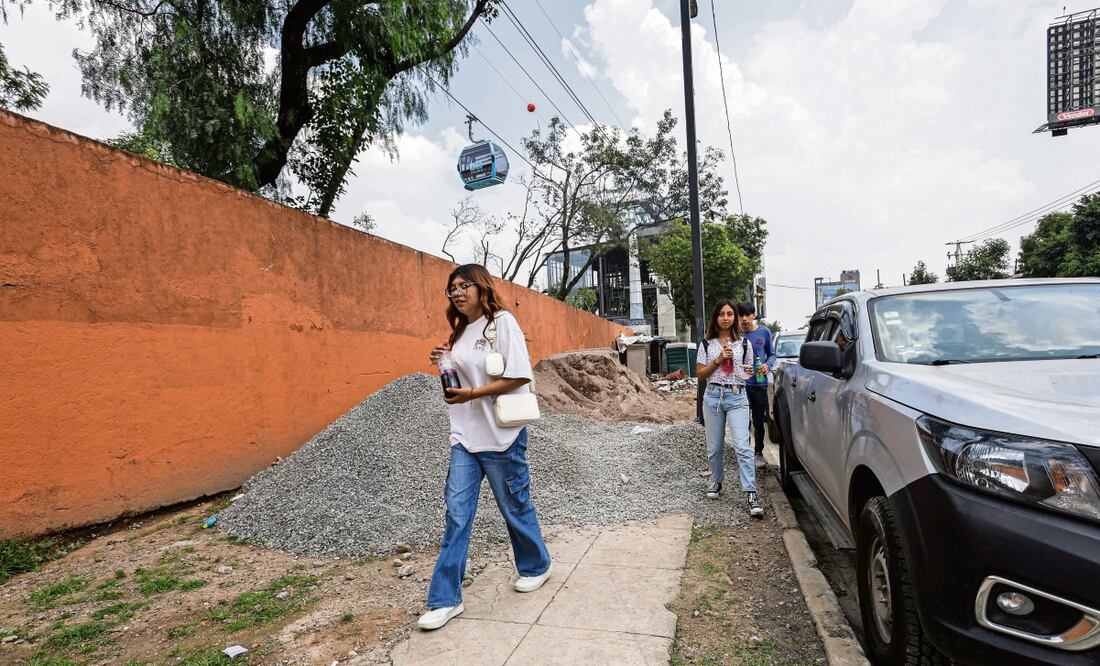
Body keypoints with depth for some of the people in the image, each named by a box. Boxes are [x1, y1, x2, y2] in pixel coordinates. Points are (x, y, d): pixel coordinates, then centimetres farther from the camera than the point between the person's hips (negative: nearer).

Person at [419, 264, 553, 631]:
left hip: (500, 435, -6)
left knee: (515, 507, 11)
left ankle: (536, 567, 36)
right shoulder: (460, 331, 11)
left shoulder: (502, 322, -11)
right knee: (456, 513, 4)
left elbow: (519, 376, -18)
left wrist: (472, 394, -23)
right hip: (464, 435, 6)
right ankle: (445, 598, 13)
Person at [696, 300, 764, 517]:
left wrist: (749, 373, -7)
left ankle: (750, 494, -11)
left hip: (737, 397, -1)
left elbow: (748, 370, 16)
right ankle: (716, 483, 31)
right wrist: (718, 360, -10)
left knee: (742, 446, -12)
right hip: (713, 396, 1)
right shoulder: (707, 343, 6)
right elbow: (700, 374, 3)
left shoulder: (743, 343, 6)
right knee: (715, 447, 9)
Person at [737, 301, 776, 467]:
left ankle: (759, 453, 25)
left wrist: (767, 365, -9)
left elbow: (772, 354, 11)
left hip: (759, 383, 1)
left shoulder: (764, 332, 1)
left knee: (759, 421, 10)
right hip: (740, 384, -1)